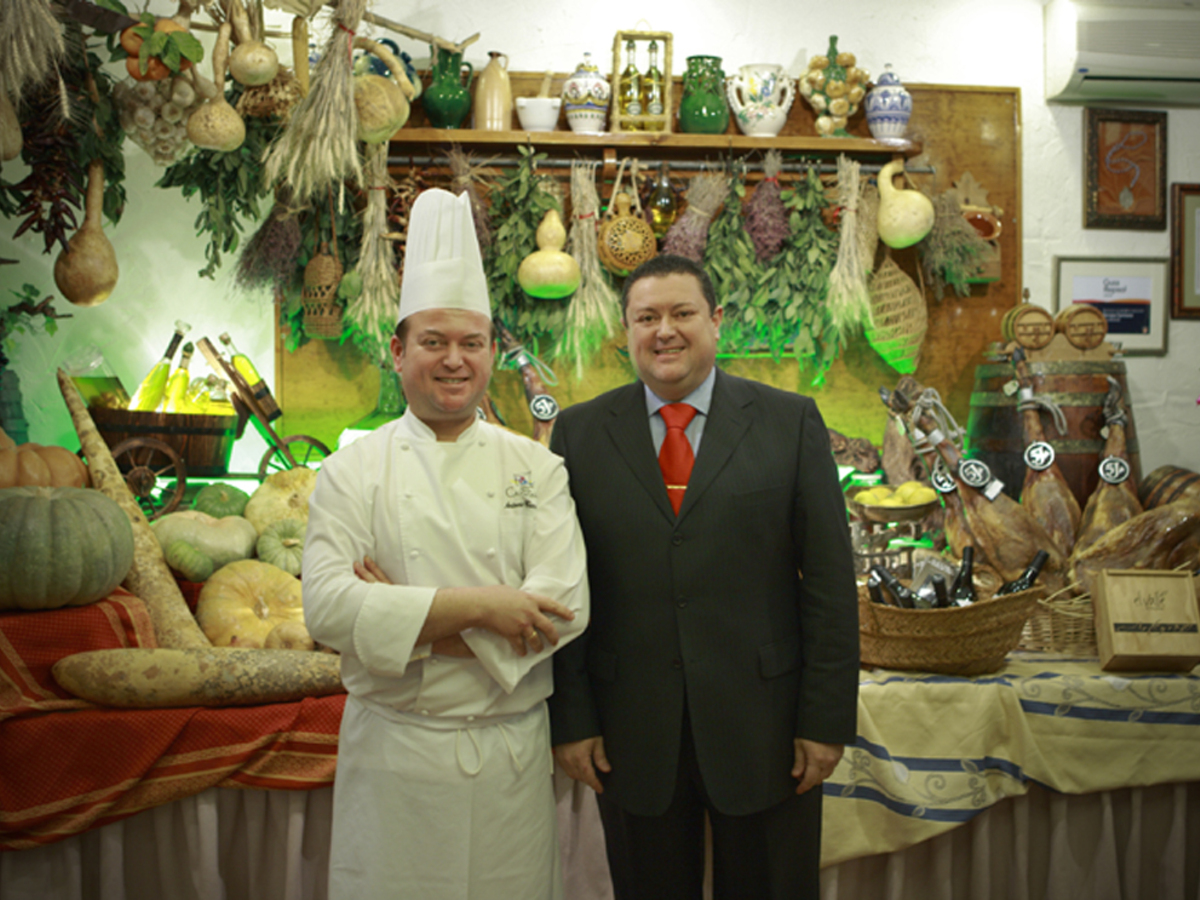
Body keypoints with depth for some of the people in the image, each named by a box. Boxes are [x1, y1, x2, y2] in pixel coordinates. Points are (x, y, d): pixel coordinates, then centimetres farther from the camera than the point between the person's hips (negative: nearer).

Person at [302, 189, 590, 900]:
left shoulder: (537, 468, 0)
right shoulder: (351, 472, -2)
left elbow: (566, 606, -10)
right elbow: (328, 607, -13)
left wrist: (410, 621, -15)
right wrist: (475, 608, -20)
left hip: (513, 750, 1)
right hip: (394, 748, -1)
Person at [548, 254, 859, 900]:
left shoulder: (791, 422, 0)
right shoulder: (579, 433, 3)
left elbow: (830, 581, -2)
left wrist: (828, 719, -5)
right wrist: (569, 720, -2)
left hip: (765, 728, 0)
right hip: (630, 737, 1)